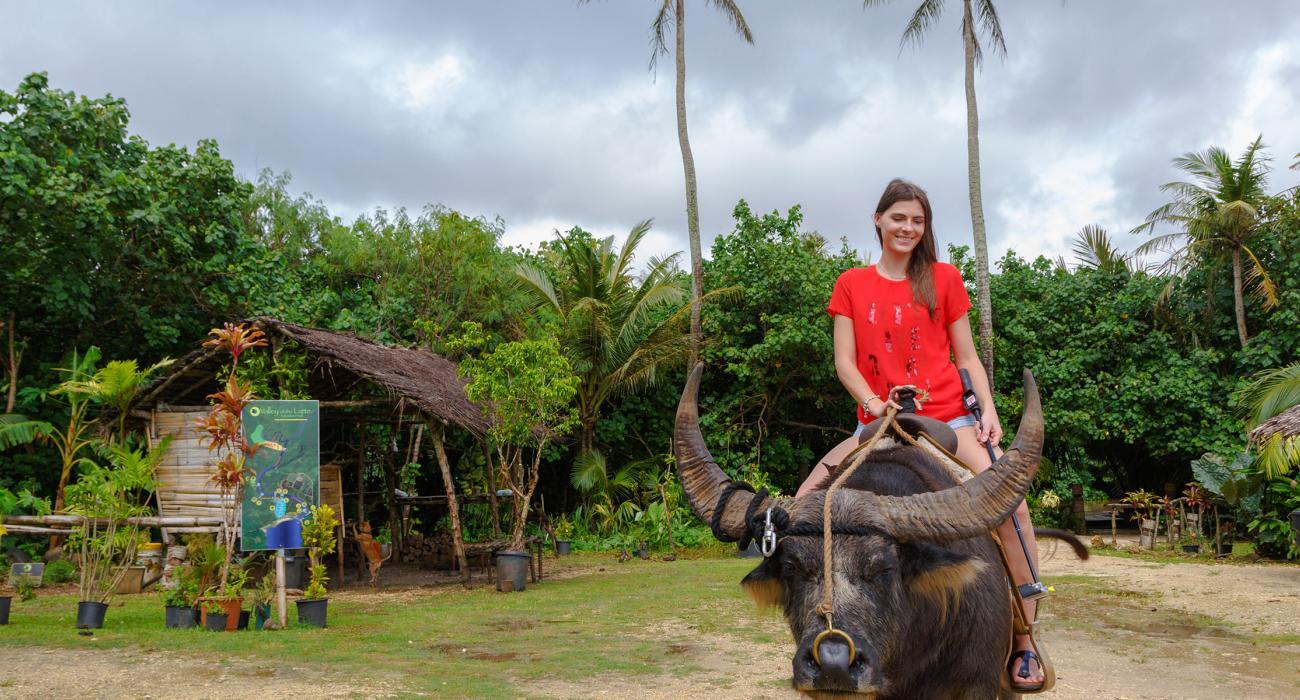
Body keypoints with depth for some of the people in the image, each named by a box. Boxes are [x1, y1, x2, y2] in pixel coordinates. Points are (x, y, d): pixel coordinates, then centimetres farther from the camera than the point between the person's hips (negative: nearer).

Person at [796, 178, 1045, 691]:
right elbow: (844, 361, 2)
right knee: (805, 499, -14)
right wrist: (874, 404, -14)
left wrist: (988, 409, -7)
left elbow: (967, 357, 8)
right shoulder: (851, 284, 9)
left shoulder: (943, 278, 8)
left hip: (947, 416, -1)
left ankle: (1024, 643, -11)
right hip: (877, 422, 2)